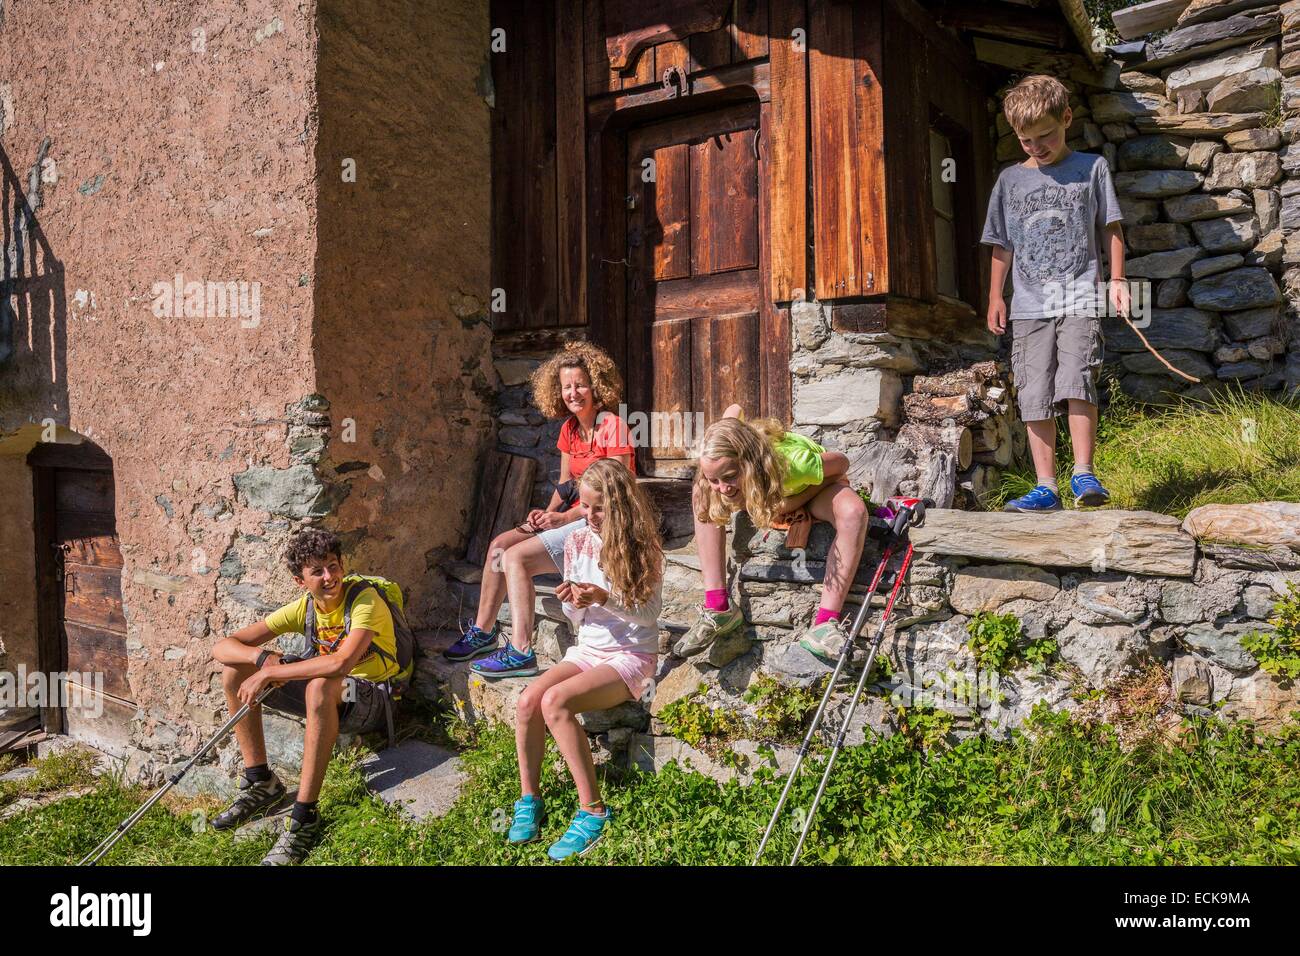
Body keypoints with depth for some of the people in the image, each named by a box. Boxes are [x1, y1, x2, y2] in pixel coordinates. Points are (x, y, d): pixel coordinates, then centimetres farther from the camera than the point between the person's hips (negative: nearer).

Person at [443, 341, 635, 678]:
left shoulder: (613, 426, -13)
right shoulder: (569, 429, 12)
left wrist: (565, 517, -18)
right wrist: (548, 513, -3)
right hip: (573, 518, 8)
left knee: (516, 558, -21)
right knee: (500, 544, -1)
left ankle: (521, 653, -20)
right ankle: (483, 631, 12)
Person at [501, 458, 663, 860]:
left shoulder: (642, 545, -10)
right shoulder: (577, 542, 4)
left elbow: (649, 613, -10)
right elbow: (577, 618, 10)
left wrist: (606, 599, -26)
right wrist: (570, 602, -14)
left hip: (631, 656, -5)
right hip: (587, 649, 5)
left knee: (555, 700, -29)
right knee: (527, 700, -22)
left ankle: (592, 810, -19)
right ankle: (529, 799, -3)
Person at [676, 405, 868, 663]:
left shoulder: (793, 462, -44)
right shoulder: (723, 459, -31)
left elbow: (842, 464, -24)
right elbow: (734, 410, -9)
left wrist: (796, 500, -31)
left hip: (814, 487, -4)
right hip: (768, 492, 4)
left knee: (854, 511, -38)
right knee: (702, 496, -21)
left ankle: (826, 623, -36)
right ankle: (717, 609, -21)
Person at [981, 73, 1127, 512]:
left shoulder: (1091, 168, 8)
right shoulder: (1010, 179, 13)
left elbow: (1110, 229, 10)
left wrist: (1117, 280, 2)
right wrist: (995, 297, 14)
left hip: (1080, 297, -2)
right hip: (1029, 303, 3)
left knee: (1077, 380, -19)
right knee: (1035, 395, -1)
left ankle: (1084, 473, -9)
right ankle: (1046, 487, 2)